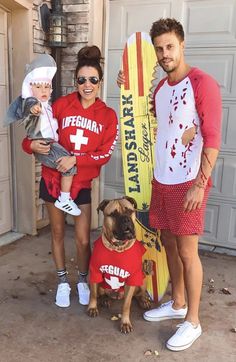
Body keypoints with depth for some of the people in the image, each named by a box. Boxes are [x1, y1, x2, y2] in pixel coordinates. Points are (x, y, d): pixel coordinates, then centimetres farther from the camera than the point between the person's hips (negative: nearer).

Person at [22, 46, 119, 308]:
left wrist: (75, 159, -20)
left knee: (83, 240, 3)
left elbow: (105, 154, -8)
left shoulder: (108, 115, -4)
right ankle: (62, 281, 34)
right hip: (53, 178, 0)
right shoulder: (61, 104, -8)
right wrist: (32, 144, -26)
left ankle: (83, 280, 31)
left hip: (82, 183, 0)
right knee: (57, 232, 14)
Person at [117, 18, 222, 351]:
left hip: (188, 184, -7)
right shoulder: (161, 88, 12)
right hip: (161, 181, 8)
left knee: (187, 252, 0)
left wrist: (200, 184, -19)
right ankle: (177, 304, 35)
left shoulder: (202, 83, -11)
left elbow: (212, 138, -15)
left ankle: (193, 321, 18)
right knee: (169, 244, 16)